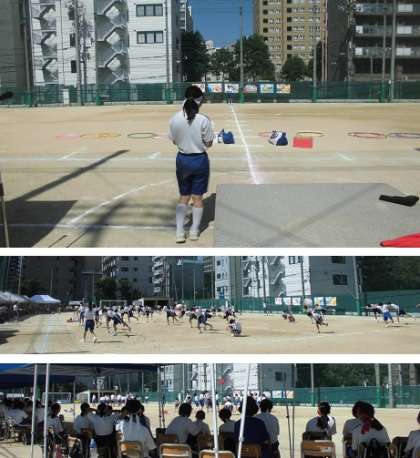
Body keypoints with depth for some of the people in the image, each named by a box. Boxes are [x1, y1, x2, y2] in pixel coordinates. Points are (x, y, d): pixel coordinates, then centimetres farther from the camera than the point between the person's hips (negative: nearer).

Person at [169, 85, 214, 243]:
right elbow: (209, 144, -9)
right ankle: (194, 231, 21)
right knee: (197, 197, 12)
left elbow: (174, 141, 3)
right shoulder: (203, 120, -18)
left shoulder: (175, 119, -9)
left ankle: (180, 232, 9)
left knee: (184, 196, 15)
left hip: (182, 159, 3)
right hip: (200, 160, -2)